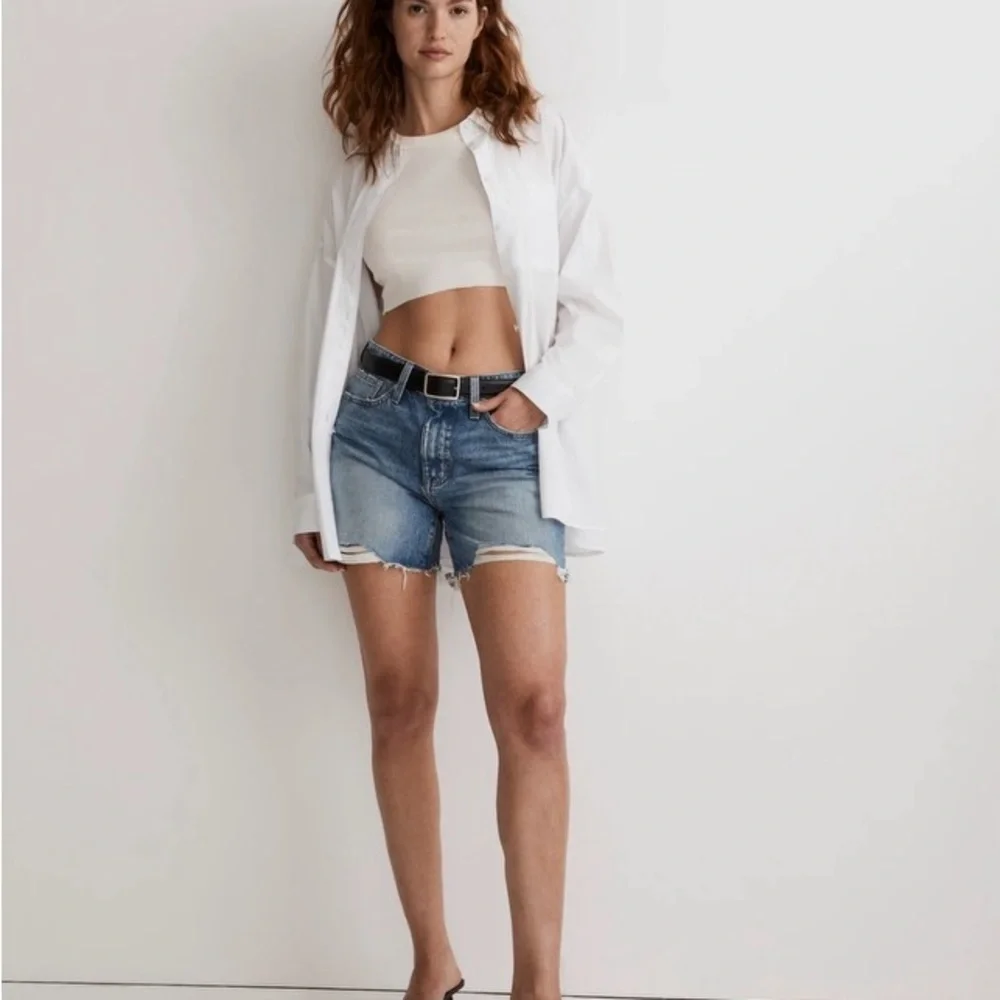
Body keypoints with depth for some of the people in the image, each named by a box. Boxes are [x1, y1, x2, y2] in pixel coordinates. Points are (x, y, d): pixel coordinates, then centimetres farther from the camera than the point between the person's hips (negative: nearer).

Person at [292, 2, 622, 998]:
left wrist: (539, 396, -11)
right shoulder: (362, 162, 15)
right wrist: (313, 485, 12)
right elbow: (332, 327, 15)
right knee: (398, 701, 1)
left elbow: (596, 307, 5)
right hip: (381, 425, 2)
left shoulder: (536, 135, 9)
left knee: (533, 703, -16)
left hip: (504, 437, -2)